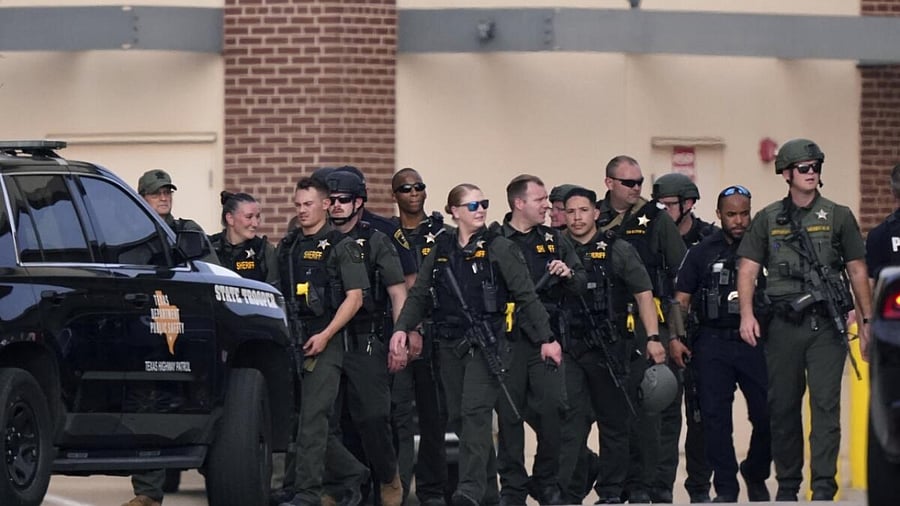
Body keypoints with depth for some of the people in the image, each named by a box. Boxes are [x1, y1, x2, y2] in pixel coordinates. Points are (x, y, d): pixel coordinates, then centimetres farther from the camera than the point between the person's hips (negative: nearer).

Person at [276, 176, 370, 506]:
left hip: (325, 342, -7)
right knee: (294, 415, 7)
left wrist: (325, 336, -15)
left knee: (313, 415, -13)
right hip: (292, 342, 7)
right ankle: (355, 473, 20)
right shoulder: (287, 247, 17)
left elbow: (354, 297, -7)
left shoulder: (341, 247, -2)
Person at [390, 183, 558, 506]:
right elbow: (419, 295, 13)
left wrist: (546, 339, -5)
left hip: (485, 343, -5)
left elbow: (526, 296, -2)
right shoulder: (441, 250, 11)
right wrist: (402, 328, -2)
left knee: (475, 413, -17)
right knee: (458, 416, 6)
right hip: (450, 344, 5)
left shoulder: (498, 248, -1)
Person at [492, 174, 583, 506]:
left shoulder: (554, 241, 14)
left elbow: (581, 285, 13)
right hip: (507, 339, -3)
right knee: (509, 413, 1)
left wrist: (568, 274, -7)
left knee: (551, 409, -5)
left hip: (546, 339, 3)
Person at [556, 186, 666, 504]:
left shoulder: (618, 251, 3)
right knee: (570, 421, -8)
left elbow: (643, 294, -1)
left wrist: (653, 337, -10)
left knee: (614, 421, 6)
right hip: (568, 350, 1)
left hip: (610, 349, -1)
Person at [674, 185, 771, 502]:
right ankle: (726, 489, 5)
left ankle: (756, 475, 20)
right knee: (715, 418, -1)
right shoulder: (701, 253, 7)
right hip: (712, 344, 0)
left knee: (767, 414, -4)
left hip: (754, 342, 0)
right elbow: (681, 300, 6)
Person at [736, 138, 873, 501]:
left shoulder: (838, 217, 7)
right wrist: (747, 314, -11)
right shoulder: (768, 220, 9)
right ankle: (787, 485, 18)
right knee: (783, 407, 7)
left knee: (825, 405, -9)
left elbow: (858, 271, 9)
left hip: (827, 325, -2)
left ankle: (823, 488, -12)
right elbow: (748, 269, 4)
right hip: (784, 326, 2)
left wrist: (867, 322, 5)